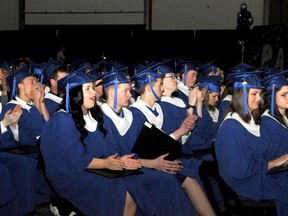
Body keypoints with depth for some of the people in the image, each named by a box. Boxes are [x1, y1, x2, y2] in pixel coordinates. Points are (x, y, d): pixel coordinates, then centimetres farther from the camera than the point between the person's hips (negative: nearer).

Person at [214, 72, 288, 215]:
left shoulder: (252, 119, 13)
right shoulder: (231, 126, -14)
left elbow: (265, 150, 11)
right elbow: (240, 169, -19)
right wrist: (274, 163, -13)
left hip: (260, 172, 8)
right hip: (244, 182, -8)